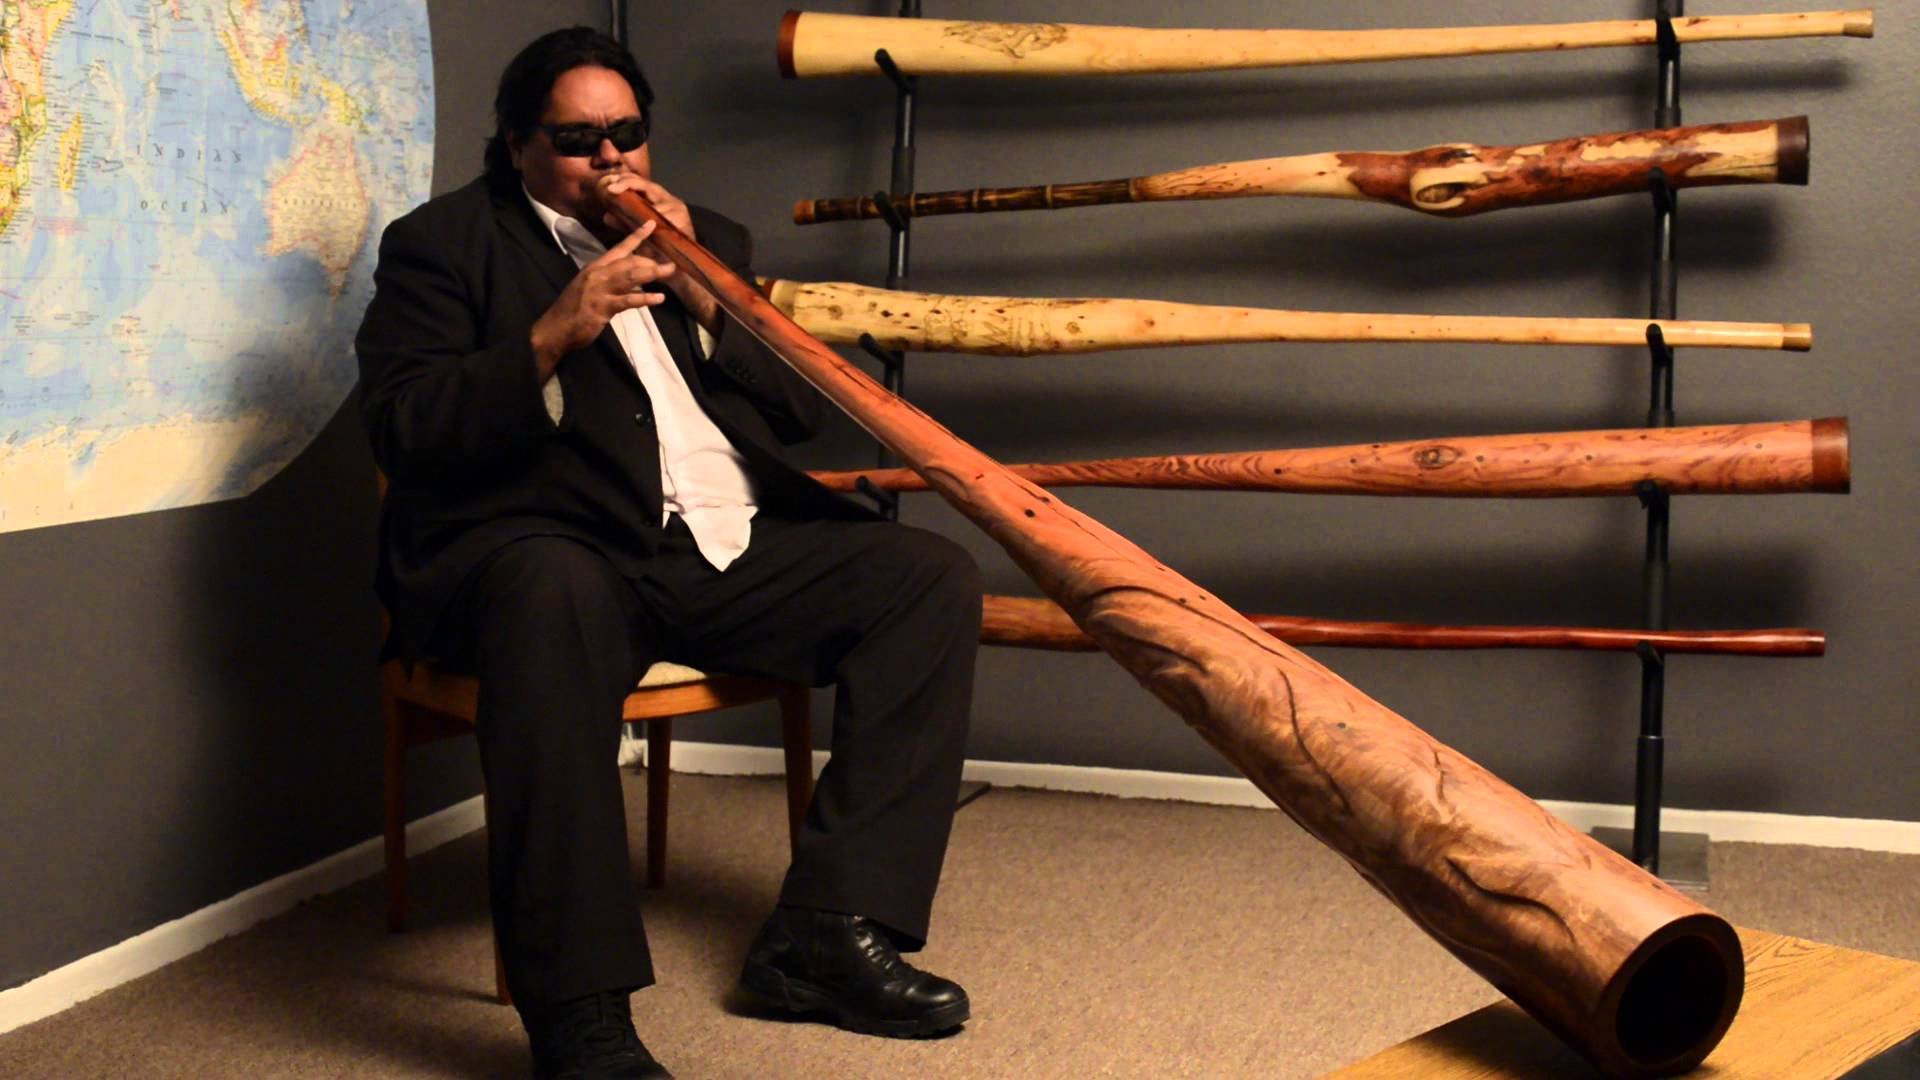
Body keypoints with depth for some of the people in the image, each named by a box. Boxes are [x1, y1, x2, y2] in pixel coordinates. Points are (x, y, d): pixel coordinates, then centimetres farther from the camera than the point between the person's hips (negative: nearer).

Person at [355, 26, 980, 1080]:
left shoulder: (705, 237, 23)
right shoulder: (443, 242, 9)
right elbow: (403, 430, -5)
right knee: (554, 590, -41)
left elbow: (799, 405, 16)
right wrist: (551, 337, -17)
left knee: (934, 574, -12)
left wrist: (702, 292, 1)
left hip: (730, 550, 6)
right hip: (552, 546, -5)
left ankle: (828, 929, -14)